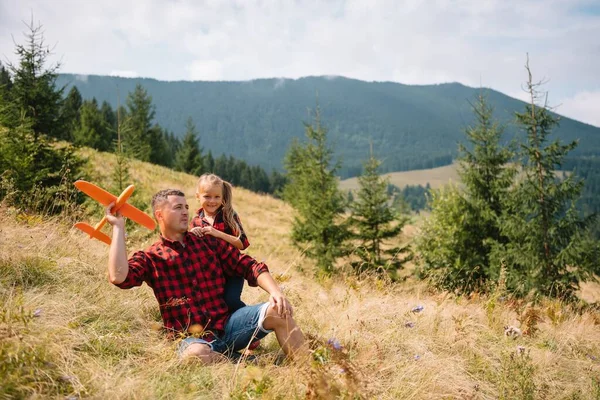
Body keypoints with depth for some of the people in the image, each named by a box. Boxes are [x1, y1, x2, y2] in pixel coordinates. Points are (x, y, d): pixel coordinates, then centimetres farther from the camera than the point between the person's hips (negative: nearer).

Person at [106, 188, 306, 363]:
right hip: (192, 337, -3)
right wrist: (118, 227, -9)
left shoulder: (209, 241, 14)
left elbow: (249, 266, 8)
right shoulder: (150, 258, 4)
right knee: (195, 353, -40)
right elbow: (118, 276, -17)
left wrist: (276, 292, -11)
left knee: (278, 311, -21)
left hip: (227, 324, 3)